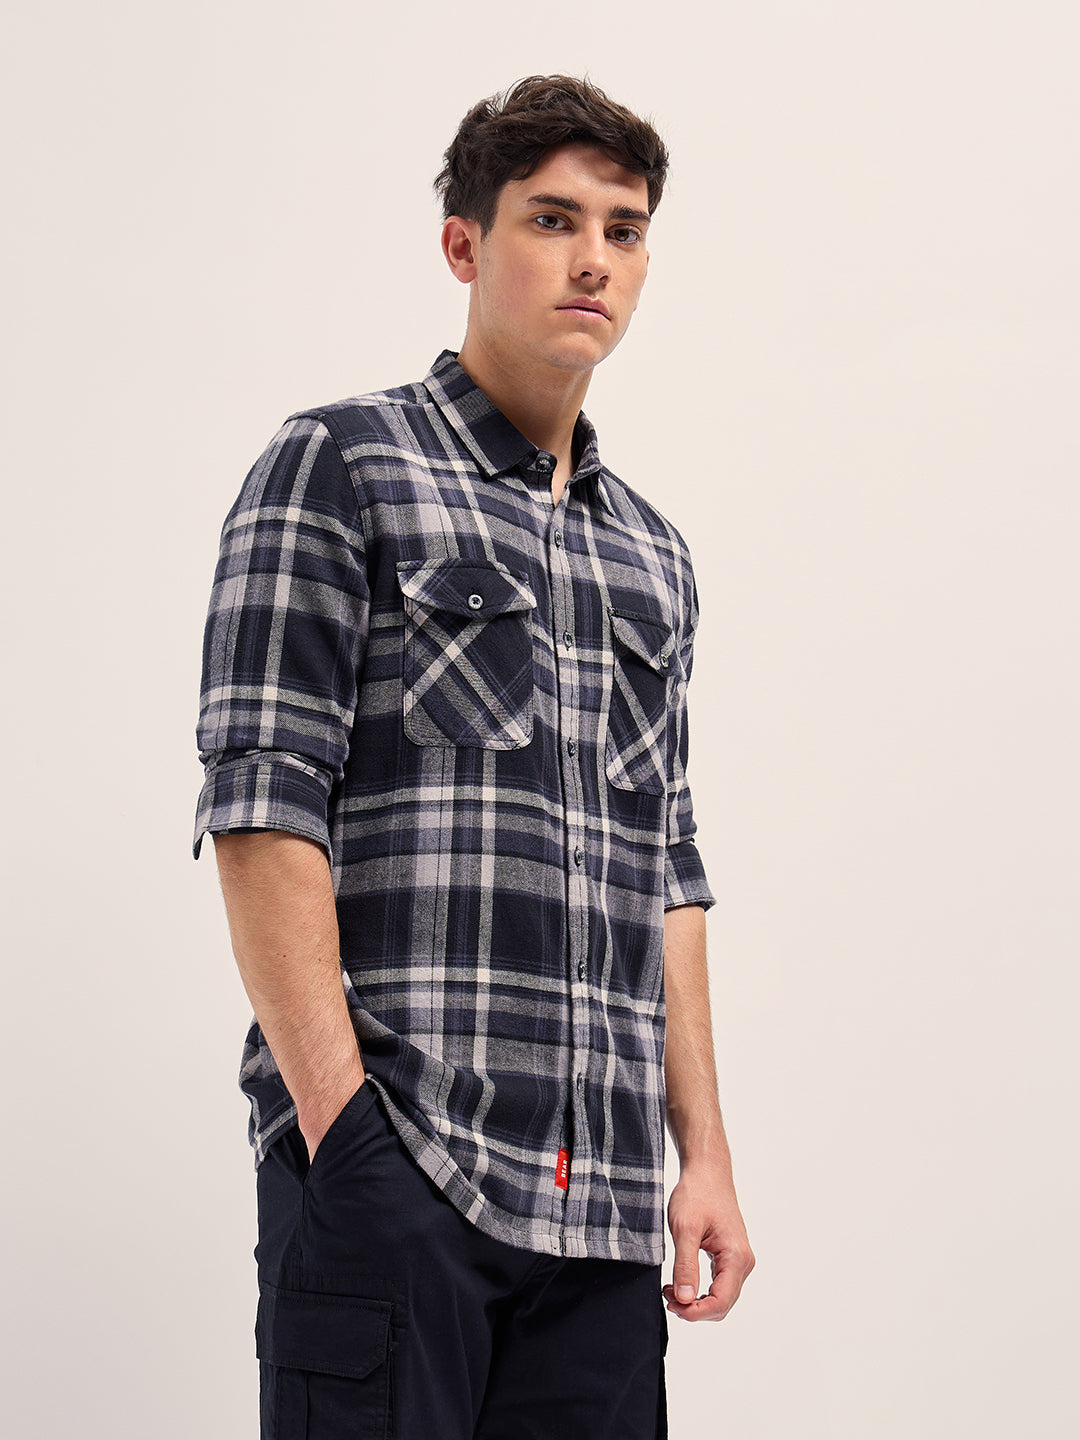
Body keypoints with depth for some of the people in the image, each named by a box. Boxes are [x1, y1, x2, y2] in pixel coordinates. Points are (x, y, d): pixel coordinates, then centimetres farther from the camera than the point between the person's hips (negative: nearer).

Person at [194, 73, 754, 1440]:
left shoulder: (653, 556, 21)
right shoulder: (337, 467, 2)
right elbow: (262, 808, -7)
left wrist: (706, 1154, 13)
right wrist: (341, 1120, -15)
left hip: (600, 1199, 6)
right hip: (386, 1165, -5)